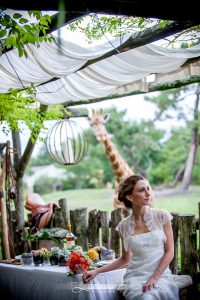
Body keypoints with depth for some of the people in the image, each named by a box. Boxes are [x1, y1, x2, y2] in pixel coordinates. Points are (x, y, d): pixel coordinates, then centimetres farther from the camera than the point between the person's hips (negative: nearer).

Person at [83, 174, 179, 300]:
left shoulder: (162, 216, -1)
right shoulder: (124, 225, 4)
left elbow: (169, 252, 0)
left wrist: (154, 278, -12)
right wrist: (97, 271, 8)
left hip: (161, 275, 0)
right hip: (136, 277, 0)